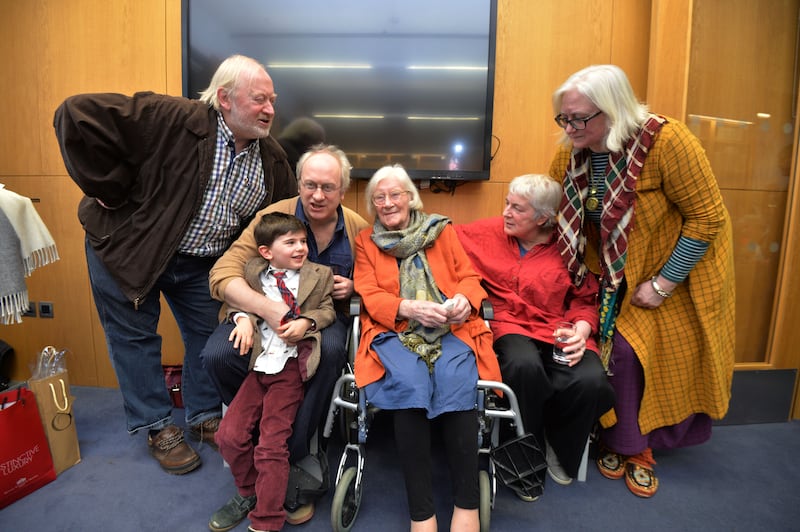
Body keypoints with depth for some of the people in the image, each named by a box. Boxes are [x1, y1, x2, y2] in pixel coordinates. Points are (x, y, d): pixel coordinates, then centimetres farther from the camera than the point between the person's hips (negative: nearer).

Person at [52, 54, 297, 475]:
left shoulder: (272, 160, -6)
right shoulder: (177, 120, -26)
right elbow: (77, 115, -28)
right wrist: (112, 191, -23)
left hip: (201, 264, 5)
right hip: (128, 249, -4)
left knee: (208, 335, 12)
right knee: (134, 336, 8)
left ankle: (205, 417, 35)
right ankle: (157, 428, 29)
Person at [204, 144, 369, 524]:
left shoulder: (357, 228, 0)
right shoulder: (274, 217, -9)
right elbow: (223, 274, -17)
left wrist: (353, 288, -12)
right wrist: (267, 308, -35)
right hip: (266, 316, 0)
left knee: (331, 349, -33)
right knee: (217, 354, -26)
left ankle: (295, 456, -13)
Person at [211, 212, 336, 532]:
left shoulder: (319, 275, 5)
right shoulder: (253, 271, 9)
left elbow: (328, 310, 4)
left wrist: (306, 322, -15)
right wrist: (243, 318, -7)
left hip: (291, 365, -3)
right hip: (260, 362, 4)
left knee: (272, 443, -5)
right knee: (229, 434, 1)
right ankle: (249, 491, 31)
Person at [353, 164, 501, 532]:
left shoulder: (443, 231, 18)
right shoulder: (365, 241, 16)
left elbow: (470, 277, 12)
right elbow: (370, 297, 4)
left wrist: (464, 299, -12)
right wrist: (410, 308, -15)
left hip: (451, 329, 1)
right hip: (394, 332, 0)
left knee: (457, 382, -30)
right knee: (409, 384, -32)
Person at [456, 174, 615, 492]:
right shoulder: (487, 233, 9)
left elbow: (585, 299, 8)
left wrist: (581, 331, -9)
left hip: (559, 331, 2)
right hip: (508, 325, -1)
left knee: (590, 381, -29)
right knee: (525, 366, -37)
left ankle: (558, 449, 7)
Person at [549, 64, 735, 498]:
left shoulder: (666, 141, -27)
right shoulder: (572, 151, -11)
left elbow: (708, 218, -21)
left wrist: (663, 284, -20)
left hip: (676, 270, -3)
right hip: (614, 275, 3)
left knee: (670, 359, 8)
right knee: (620, 352, -2)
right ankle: (629, 446, 21)